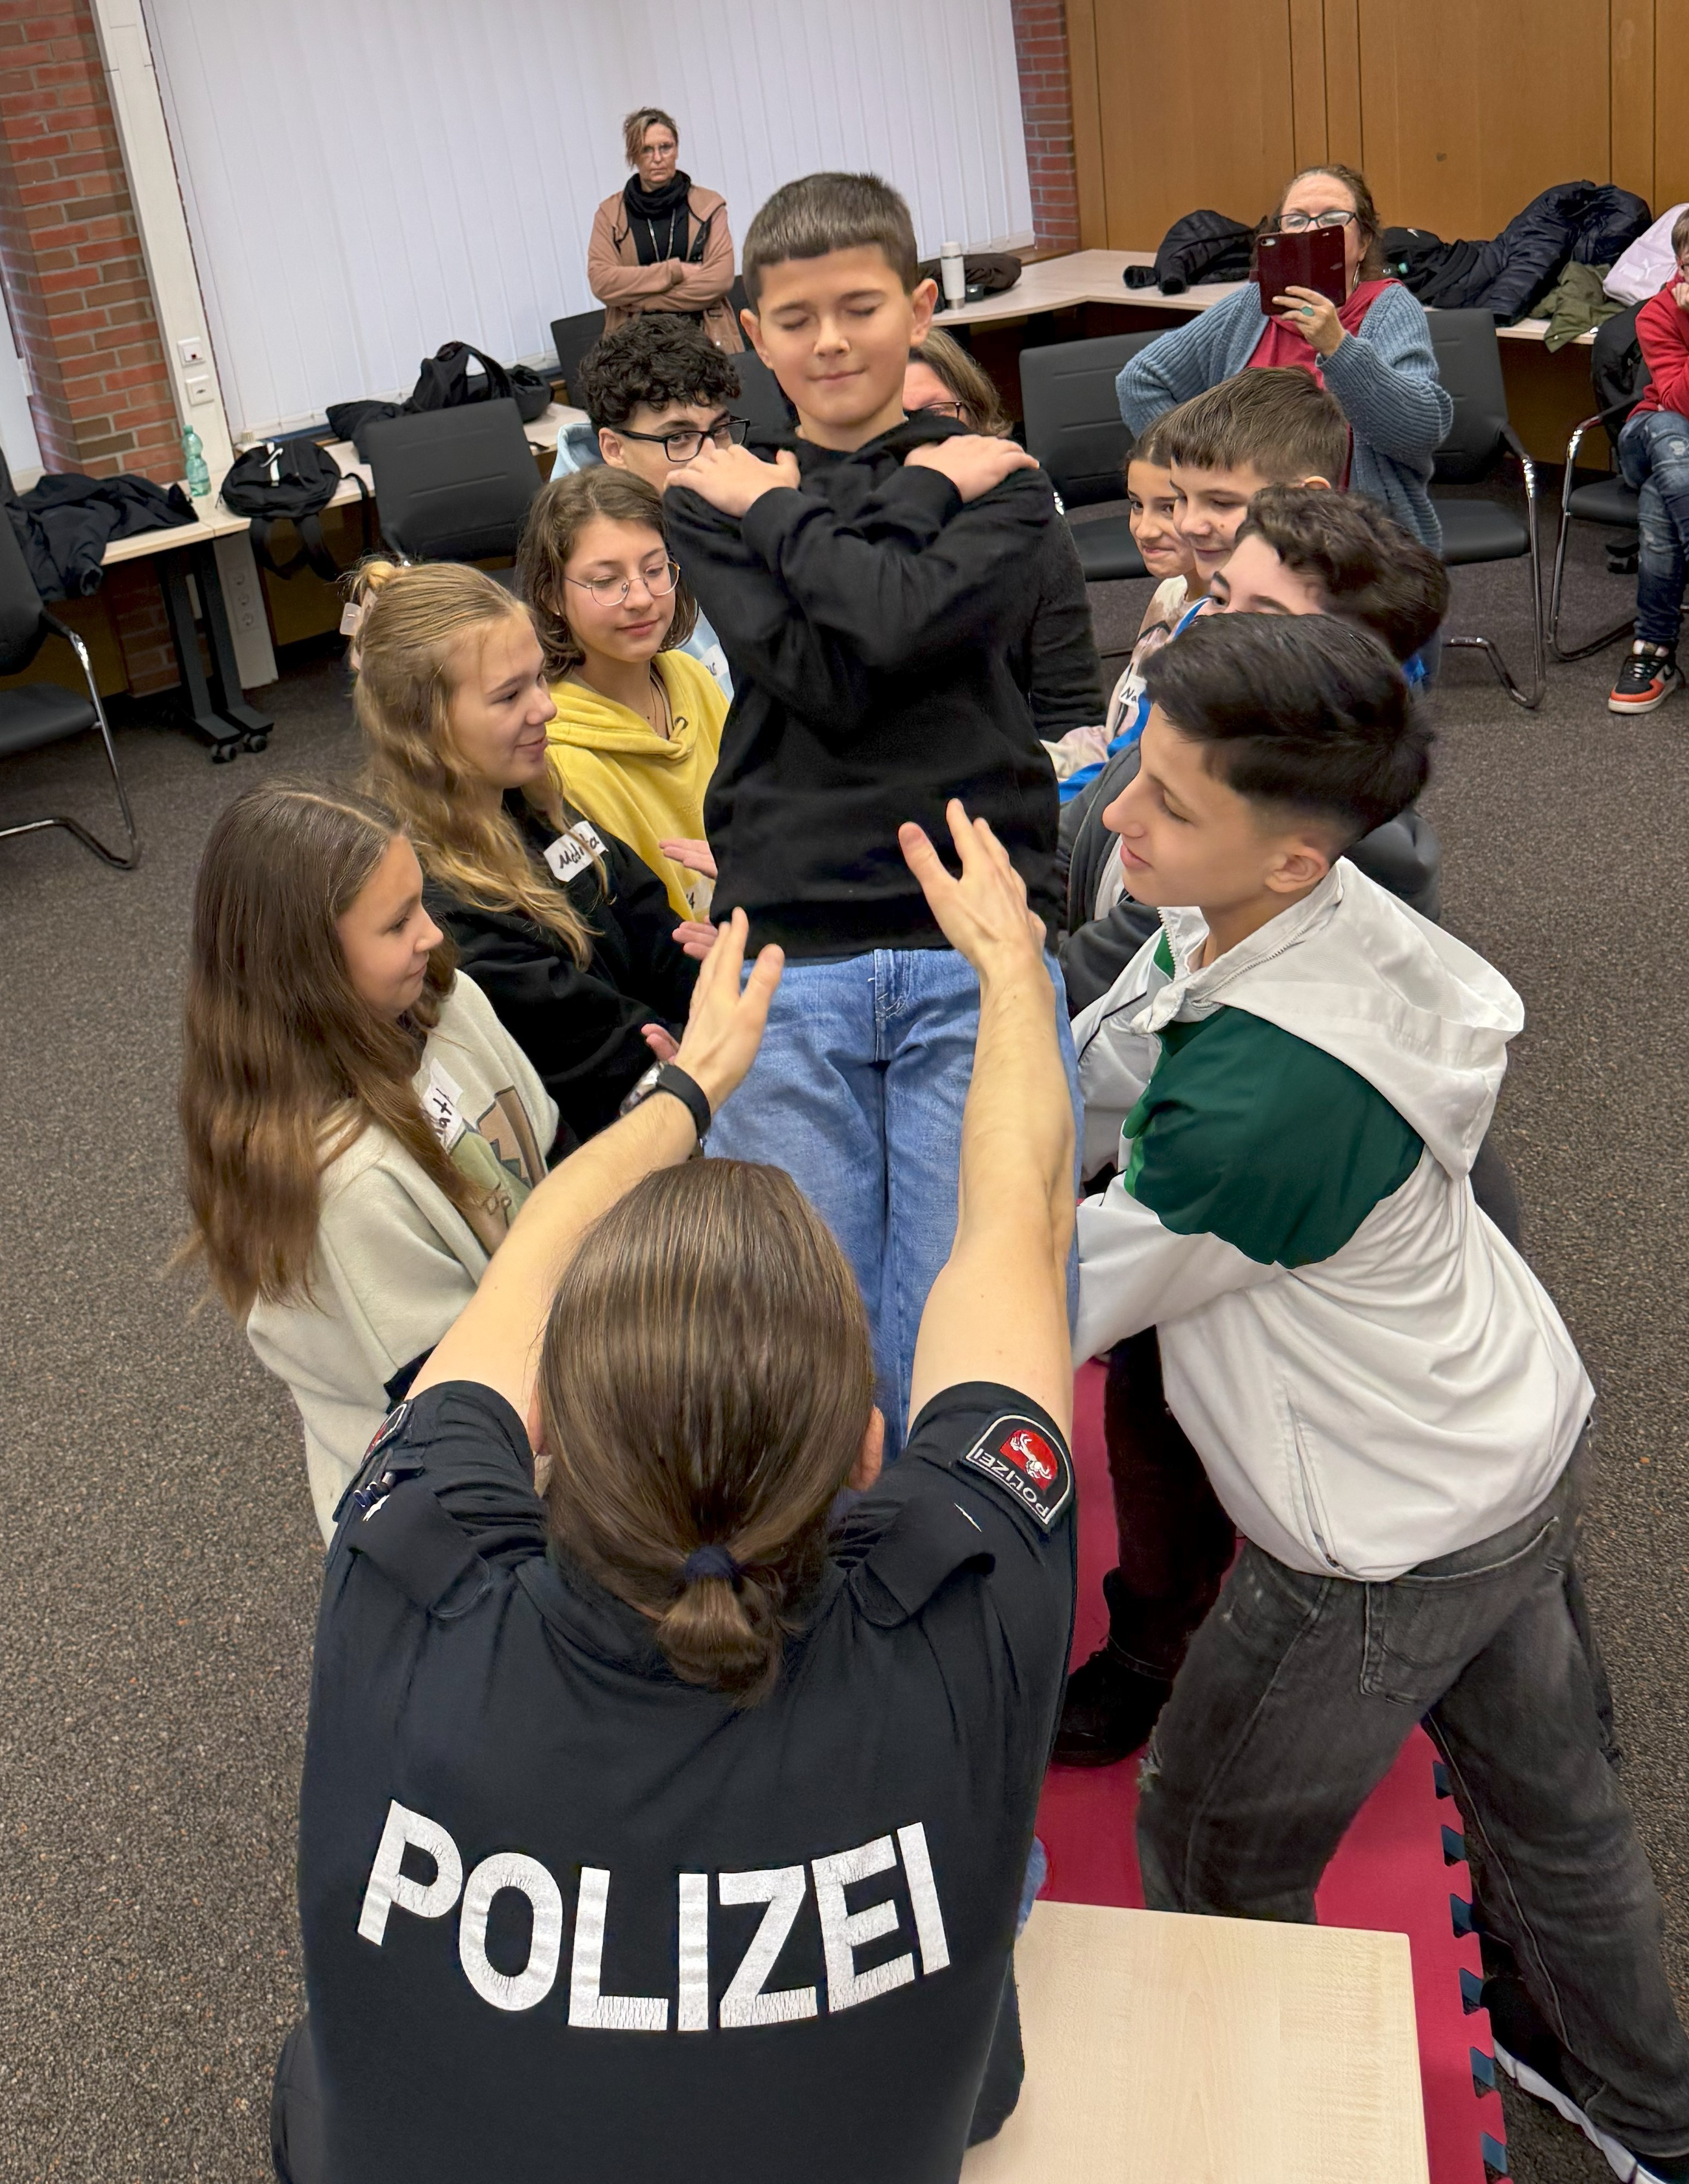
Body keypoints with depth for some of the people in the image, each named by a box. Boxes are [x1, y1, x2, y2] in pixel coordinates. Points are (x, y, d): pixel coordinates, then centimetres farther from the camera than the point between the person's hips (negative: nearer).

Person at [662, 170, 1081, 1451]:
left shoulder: (999, 478, 13)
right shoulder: (714, 498, 15)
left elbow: (905, 625, -9)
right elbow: (819, 676, -3)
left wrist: (782, 510, 4)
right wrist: (915, 500, -1)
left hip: (976, 939, -1)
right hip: (786, 952, 1)